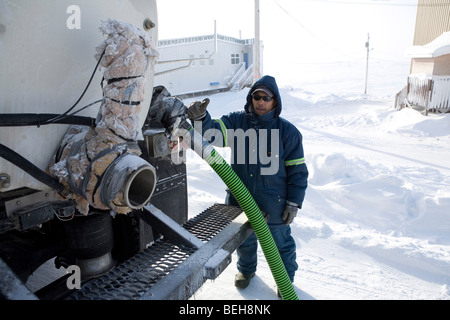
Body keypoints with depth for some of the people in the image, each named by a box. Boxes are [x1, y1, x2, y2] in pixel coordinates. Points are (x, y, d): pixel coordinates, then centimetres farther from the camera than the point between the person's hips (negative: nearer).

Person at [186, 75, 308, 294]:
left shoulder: (287, 131, -8)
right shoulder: (237, 122, -3)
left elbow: (297, 170, -6)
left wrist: (294, 203, -7)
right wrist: (200, 118, -40)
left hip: (273, 202, -2)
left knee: (280, 243, 16)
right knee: (244, 239, 23)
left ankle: (286, 278, 43)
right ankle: (246, 269, 52)